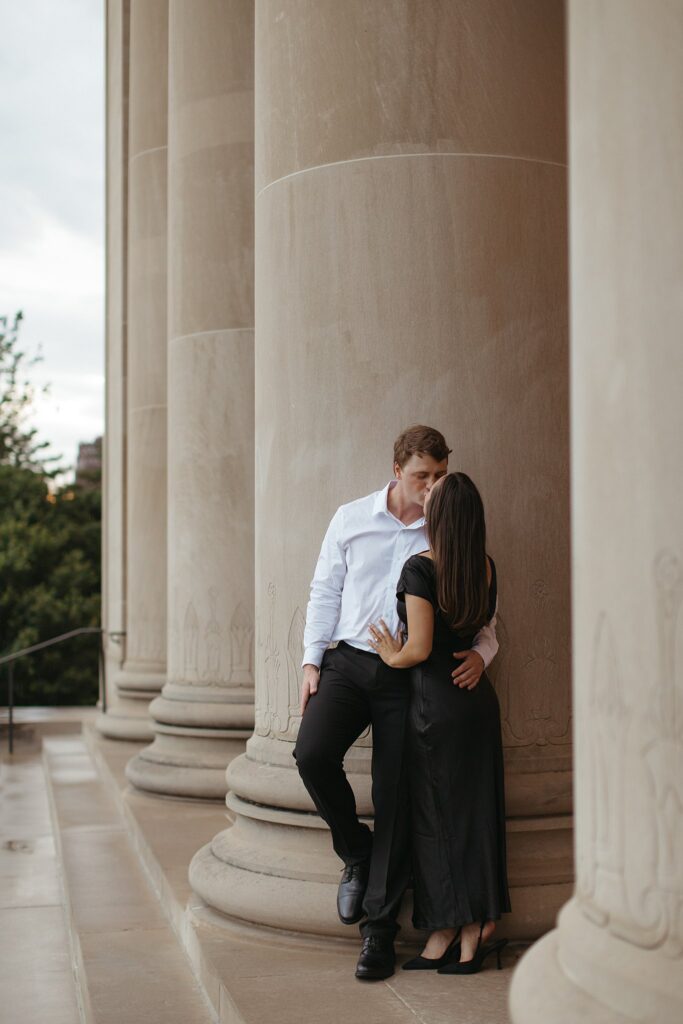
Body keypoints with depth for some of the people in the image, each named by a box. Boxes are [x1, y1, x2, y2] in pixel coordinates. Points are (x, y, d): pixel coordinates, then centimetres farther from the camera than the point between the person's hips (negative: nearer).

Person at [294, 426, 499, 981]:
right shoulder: (351, 519, 7)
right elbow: (325, 591, 11)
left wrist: (481, 652, -15)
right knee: (312, 753, -22)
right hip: (349, 663, 1)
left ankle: (380, 927, 9)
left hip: (410, 675, -1)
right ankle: (356, 852, 7)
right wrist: (312, 661, 4)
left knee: (395, 796, -1)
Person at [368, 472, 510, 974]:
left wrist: (392, 657, 1)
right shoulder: (485, 566, 4)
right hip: (480, 698, 6)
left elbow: (420, 648, -18)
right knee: (477, 813, 10)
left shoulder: (421, 566, -16)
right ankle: (478, 929, 14)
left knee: (436, 815, 4)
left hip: (436, 703, -6)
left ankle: (446, 932, 10)